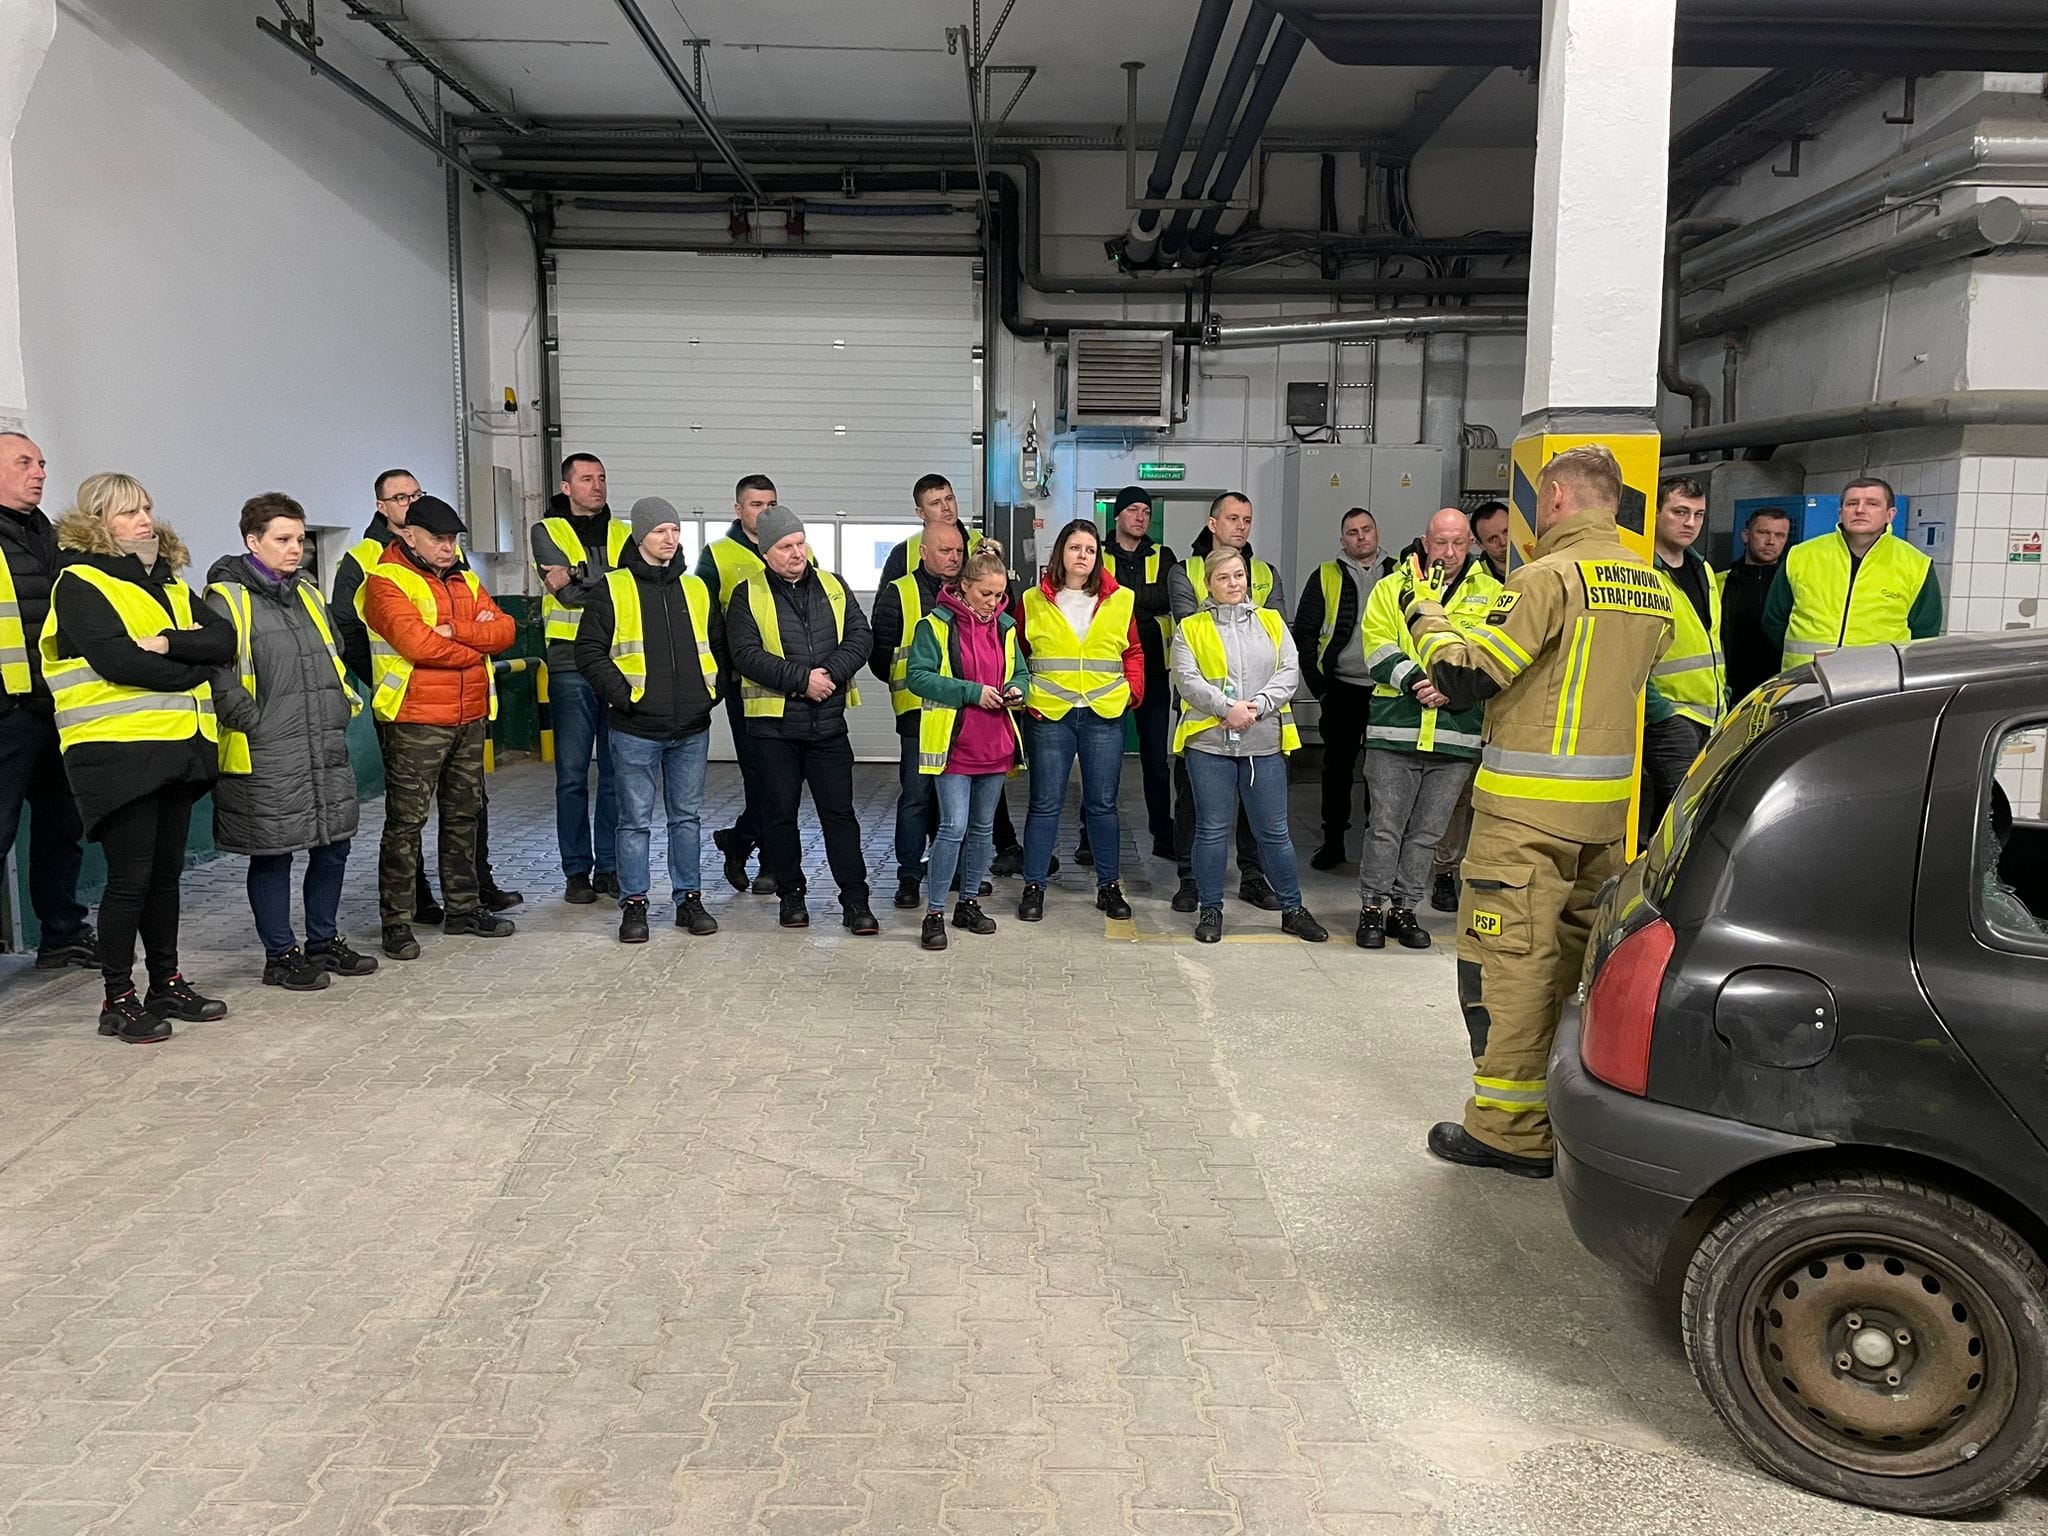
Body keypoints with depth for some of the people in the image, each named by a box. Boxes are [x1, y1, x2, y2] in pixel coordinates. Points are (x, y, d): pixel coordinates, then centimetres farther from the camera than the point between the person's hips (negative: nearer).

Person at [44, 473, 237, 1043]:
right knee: (130, 877, -4)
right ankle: (118, 1000, 7)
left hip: (178, 747, 7)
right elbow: (116, 660, -18)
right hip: (118, 752, -7)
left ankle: (167, 984, 22)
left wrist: (168, 643, -15)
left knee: (166, 872, 12)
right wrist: (191, 669, -7)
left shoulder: (169, 583, 17)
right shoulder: (79, 583, -4)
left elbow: (224, 638, 2)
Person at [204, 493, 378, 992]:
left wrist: (344, 705, 15)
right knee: (273, 855, 2)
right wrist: (256, 724, -15)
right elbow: (218, 676, -15)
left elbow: (334, 660, 26)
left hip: (327, 749, 7)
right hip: (266, 759, -7)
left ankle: (324, 941, 27)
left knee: (334, 845, 12)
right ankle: (280, 956, 14)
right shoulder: (227, 599, -8)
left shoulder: (308, 594, 16)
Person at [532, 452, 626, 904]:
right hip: (571, 667, -2)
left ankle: (610, 866, 15)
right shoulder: (547, 532, 6)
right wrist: (609, 580, -8)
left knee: (617, 773, 6)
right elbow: (569, 593, -10)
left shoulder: (622, 534, 15)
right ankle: (577, 871, 11)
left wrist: (578, 576, -14)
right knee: (572, 774, 2)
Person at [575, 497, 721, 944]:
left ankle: (689, 898, 21)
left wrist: (713, 690, 6)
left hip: (692, 728, 4)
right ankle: (634, 904, 12)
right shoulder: (613, 589, -1)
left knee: (688, 817, 11)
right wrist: (623, 695, -11)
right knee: (635, 820, 3)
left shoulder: (696, 589, 11)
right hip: (636, 730, -4)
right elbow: (589, 653, -4)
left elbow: (719, 646, 20)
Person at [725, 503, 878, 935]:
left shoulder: (833, 587, 9)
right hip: (774, 723, -2)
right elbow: (748, 655, -12)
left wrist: (830, 672, -16)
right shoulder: (748, 596, -2)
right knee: (780, 813, 8)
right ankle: (791, 893, 22)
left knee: (839, 811, 3)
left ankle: (855, 899, 7)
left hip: (828, 721, 2)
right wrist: (802, 679, -19)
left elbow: (860, 635, 1)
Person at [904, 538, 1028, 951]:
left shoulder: (1004, 626, 9)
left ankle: (968, 903, 26)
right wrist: (972, 691, -20)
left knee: (983, 828, 13)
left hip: (995, 743, 6)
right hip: (953, 743, -6)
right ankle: (934, 913, -2)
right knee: (953, 827, -11)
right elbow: (917, 676, -14)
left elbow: (1021, 672, 19)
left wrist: (1017, 689, -6)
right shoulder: (936, 624, -8)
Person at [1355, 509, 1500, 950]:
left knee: (1427, 832, 10)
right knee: (1385, 827, 2)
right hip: (1395, 729, -1)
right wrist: (1414, 681, -17)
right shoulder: (1392, 588, 7)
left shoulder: (1491, 595, 9)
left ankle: (1404, 908, 22)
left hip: (1458, 734, 2)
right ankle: (1373, 907, 14)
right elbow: (1377, 645, -3)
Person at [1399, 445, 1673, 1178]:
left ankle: (1511, 1130, 3)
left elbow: (1465, 678, -17)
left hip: (1529, 810, -8)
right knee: (1575, 958, 17)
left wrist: (1425, 614, 1)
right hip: (1607, 806, 8)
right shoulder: (1649, 587, 12)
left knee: (1509, 960, -2)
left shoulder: (1550, 577, -14)